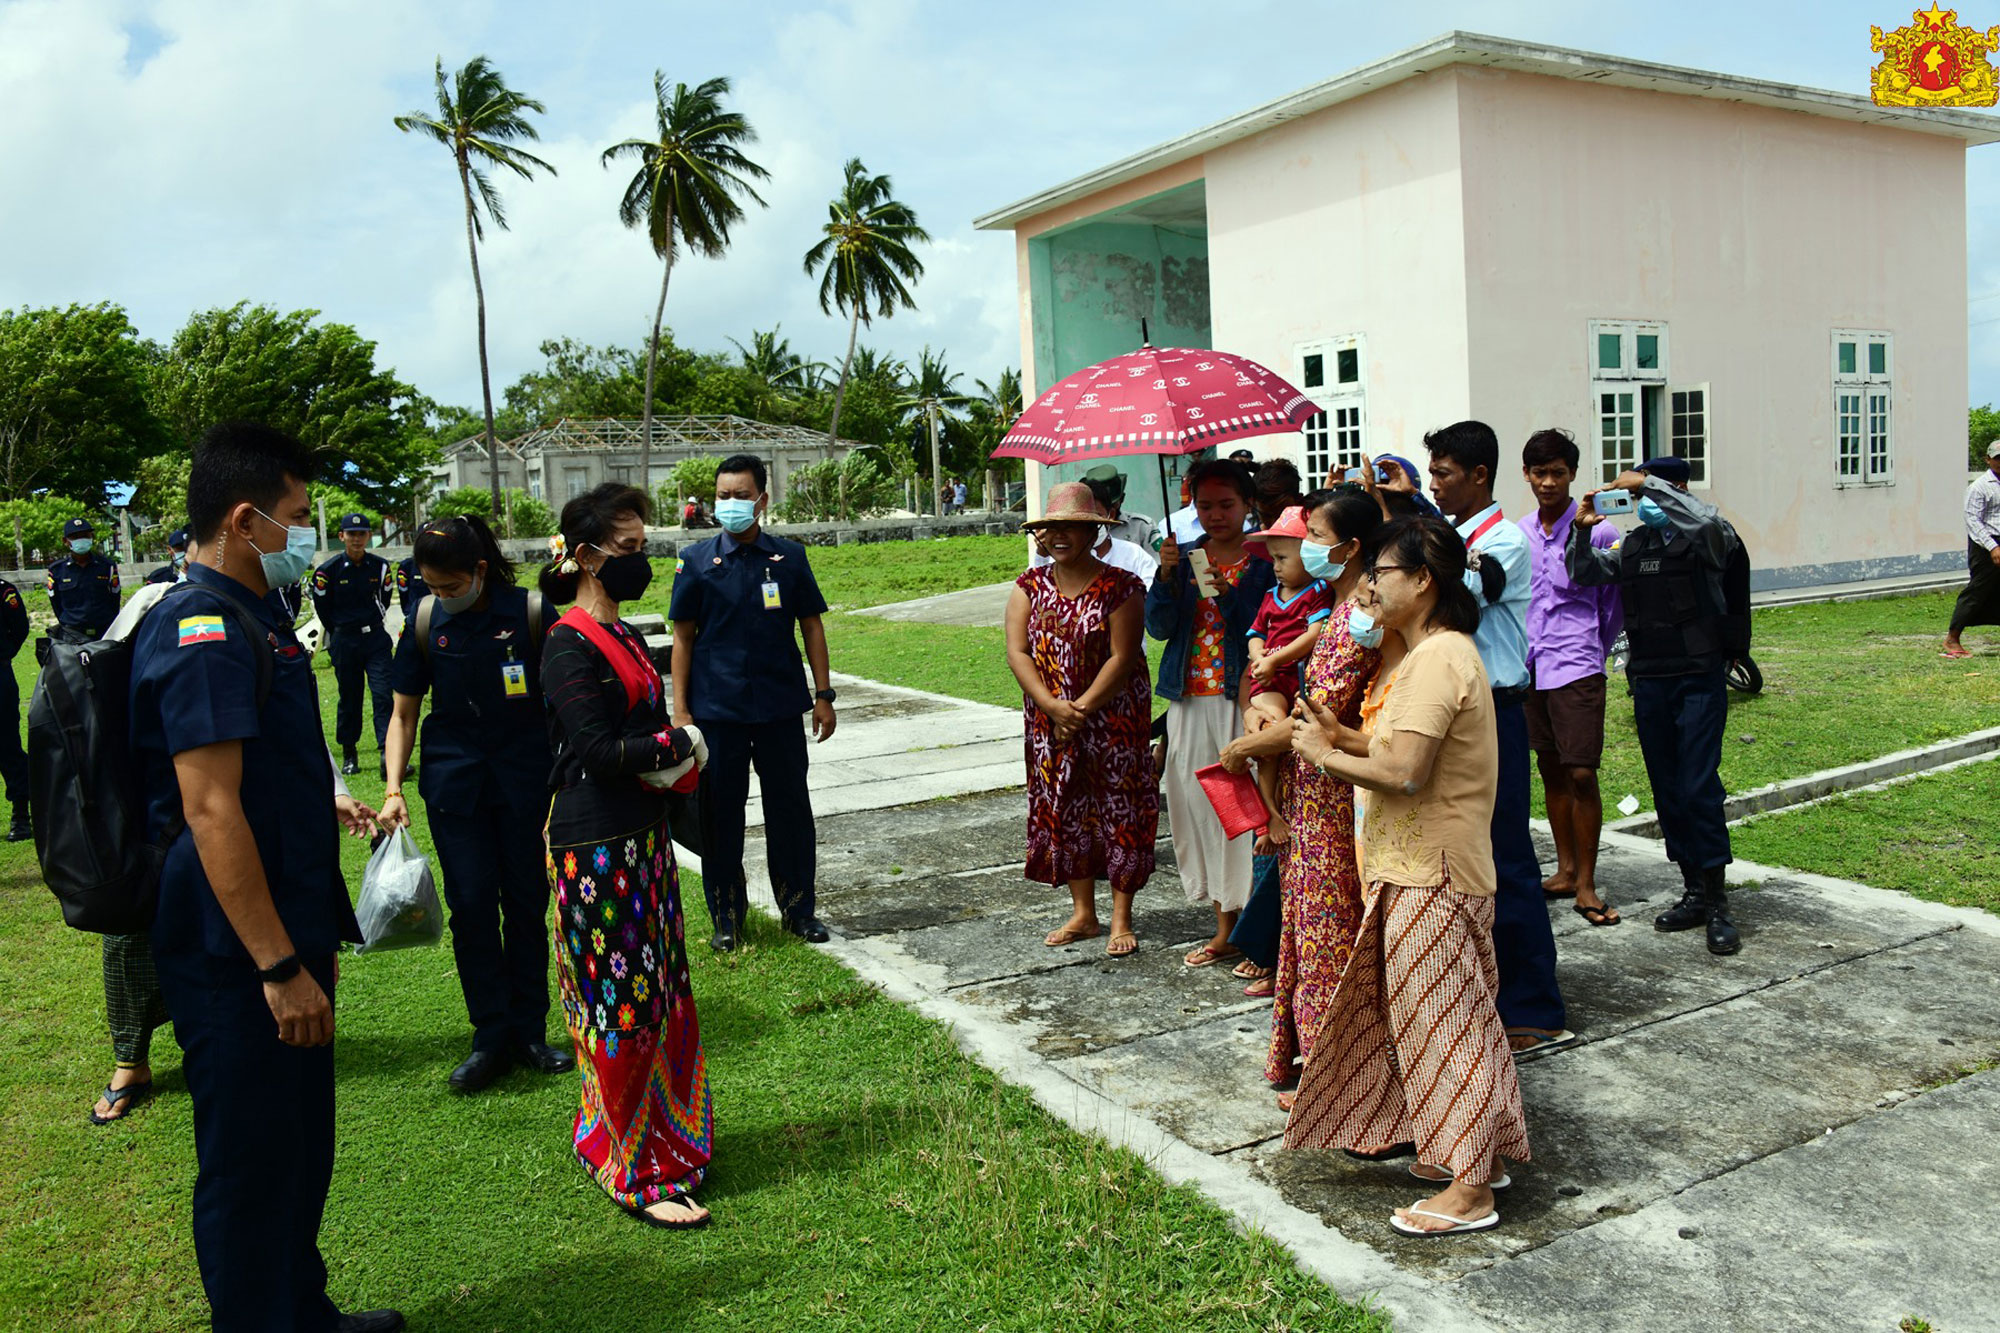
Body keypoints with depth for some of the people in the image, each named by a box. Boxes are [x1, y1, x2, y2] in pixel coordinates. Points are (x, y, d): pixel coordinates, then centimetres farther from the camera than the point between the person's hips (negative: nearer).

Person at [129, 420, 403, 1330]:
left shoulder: (251, 621, 13)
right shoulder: (203, 633, -20)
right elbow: (210, 812, -25)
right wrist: (279, 966, -24)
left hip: (286, 931, 10)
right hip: (238, 956, -10)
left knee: (300, 1149, 21)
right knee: (251, 1164, 4)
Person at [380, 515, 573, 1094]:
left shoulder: (529, 613, -9)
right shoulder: (425, 621, -1)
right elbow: (403, 713, 7)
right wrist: (393, 789, -3)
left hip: (525, 780, -1)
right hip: (453, 781, 2)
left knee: (527, 905, 6)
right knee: (471, 907, 1)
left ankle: (529, 1030, 21)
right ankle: (492, 1039, 13)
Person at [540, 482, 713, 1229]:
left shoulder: (623, 637, 13)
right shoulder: (571, 646, -15)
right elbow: (599, 751, -20)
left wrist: (669, 755, -4)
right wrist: (679, 744, -7)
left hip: (641, 837, 9)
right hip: (597, 848, -9)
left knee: (656, 994, 15)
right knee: (621, 1006, -1)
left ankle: (662, 1141, 30)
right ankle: (634, 1176, 12)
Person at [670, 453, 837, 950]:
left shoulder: (789, 557, 3)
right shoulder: (696, 561, 0)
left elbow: (811, 626, 8)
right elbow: (683, 637, 2)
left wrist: (823, 694, 4)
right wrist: (680, 709, -3)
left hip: (780, 705, 1)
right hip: (717, 708, -1)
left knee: (789, 807, 7)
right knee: (719, 812, 6)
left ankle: (799, 908, 23)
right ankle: (727, 916, 20)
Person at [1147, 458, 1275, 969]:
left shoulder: (1262, 562, -1)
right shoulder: (1184, 557, 11)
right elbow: (1158, 627, 2)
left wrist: (1227, 591, -21)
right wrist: (1167, 574, -11)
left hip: (1241, 698, -5)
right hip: (1190, 700, 5)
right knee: (1198, 803, 7)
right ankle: (1225, 927, 19)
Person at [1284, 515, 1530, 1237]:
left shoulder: (1437, 658, -21)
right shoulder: (1443, 650, 13)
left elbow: (1402, 772, -27)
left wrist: (1325, 755, -14)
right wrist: (1343, 737, 3)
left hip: (1431, 873, -10)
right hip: (1427, 864, 11)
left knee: (1439, 1020, -2)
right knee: (1455, 1014, 19)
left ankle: (1469, 1190, 8)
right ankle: (1483, 1152, 32)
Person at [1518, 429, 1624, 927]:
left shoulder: (1596, 532, -5)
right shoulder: (1519, 533, 8)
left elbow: (1614, 605, 4)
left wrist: (1595, 650, 8)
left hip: (1576, 668, -5)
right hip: (1530, 667, 5)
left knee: (1581, 774, -5)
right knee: (1550, 770, 12)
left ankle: (1586, 885, 4)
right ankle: (1565, 870, 24)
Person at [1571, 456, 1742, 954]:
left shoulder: (1702, 539, -5)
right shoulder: (1631, 544, 12)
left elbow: (1708, 519, -27)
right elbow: (1584, 576, 11)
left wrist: (1648, 484, -23)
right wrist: (1581, 531, -5)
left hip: (1699, 679, -6)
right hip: (1648, 681, 6)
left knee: (1700, 786, -10)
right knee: (1667, 789, 9)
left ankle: (1718, 903, -2)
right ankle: (1694, 893, 19)